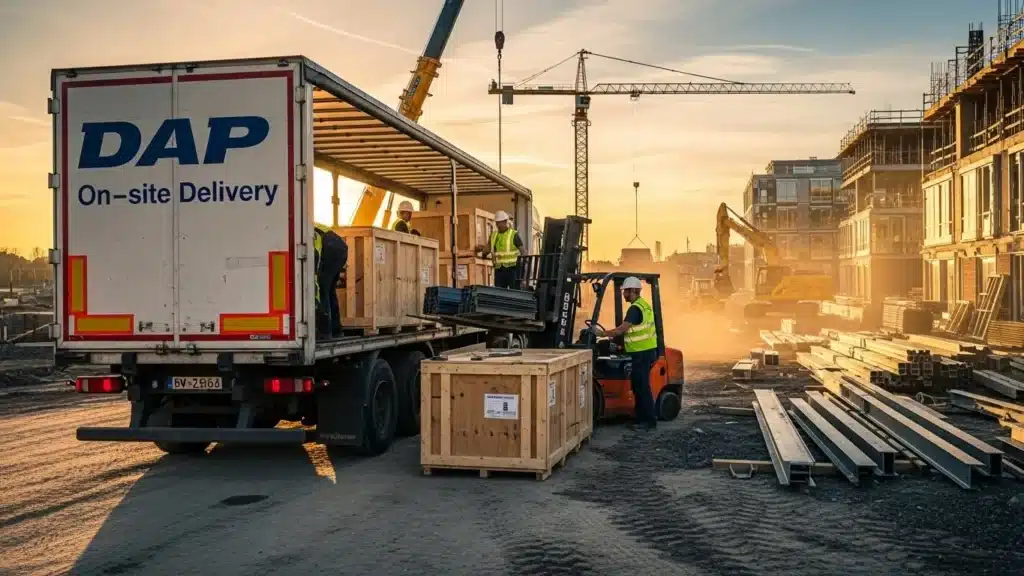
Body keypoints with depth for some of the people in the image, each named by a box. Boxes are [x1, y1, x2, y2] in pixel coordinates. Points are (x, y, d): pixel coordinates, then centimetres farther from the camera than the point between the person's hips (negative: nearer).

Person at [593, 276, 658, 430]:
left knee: (642, 387, -6)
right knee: (638, 386, 14)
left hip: (642, 353, -10)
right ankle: (641, 419, 18)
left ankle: (650, 421, -2)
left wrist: (602, 333, -17)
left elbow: (622, 329, -24)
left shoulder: (635, 308, -17)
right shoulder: (643, 305, 15)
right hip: (646, 351, 10)